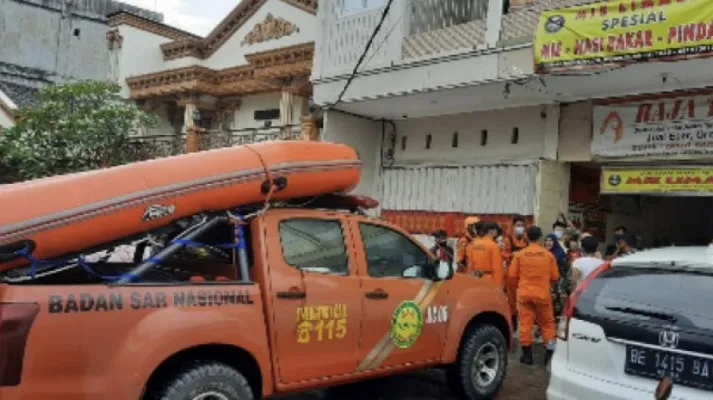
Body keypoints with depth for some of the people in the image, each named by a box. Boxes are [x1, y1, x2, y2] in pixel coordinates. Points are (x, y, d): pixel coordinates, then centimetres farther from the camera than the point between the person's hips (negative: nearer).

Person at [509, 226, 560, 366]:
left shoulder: (520, 254, -4)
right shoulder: (548, 255, -3)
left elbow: (512, 276, -1)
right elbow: (554, 277, 3)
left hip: (524, 294, 0)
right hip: (543, 294, 0)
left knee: (525, 323, 5)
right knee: (547, 323, 13)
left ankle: (527, 355, 9)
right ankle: (550, 353, 11)